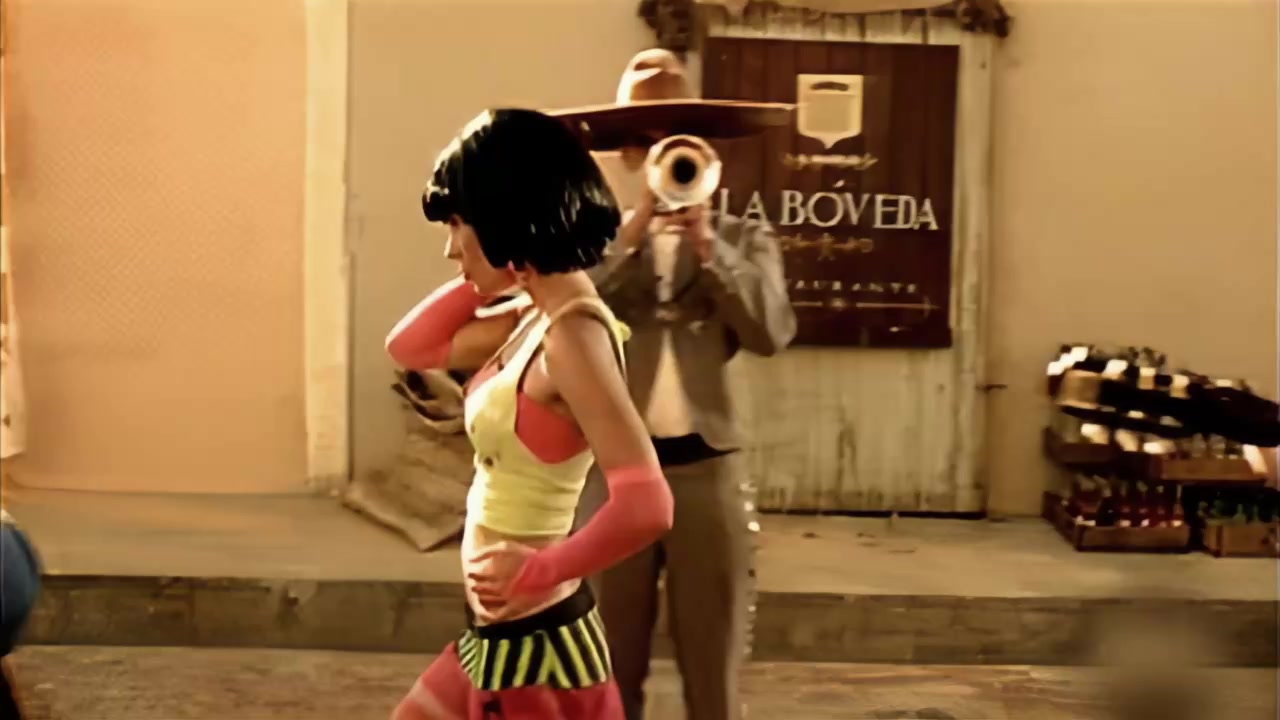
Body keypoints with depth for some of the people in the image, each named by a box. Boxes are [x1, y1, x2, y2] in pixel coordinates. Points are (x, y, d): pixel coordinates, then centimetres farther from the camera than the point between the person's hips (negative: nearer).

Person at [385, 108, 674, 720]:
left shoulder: (572, 331, -22)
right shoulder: (531, 320, 6)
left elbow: (646, 505, -31)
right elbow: (410, 348, 19)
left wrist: (538, 571, -19)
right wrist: (482, 278, 7)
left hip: (532, 642, -10)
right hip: (498, 637, 10)